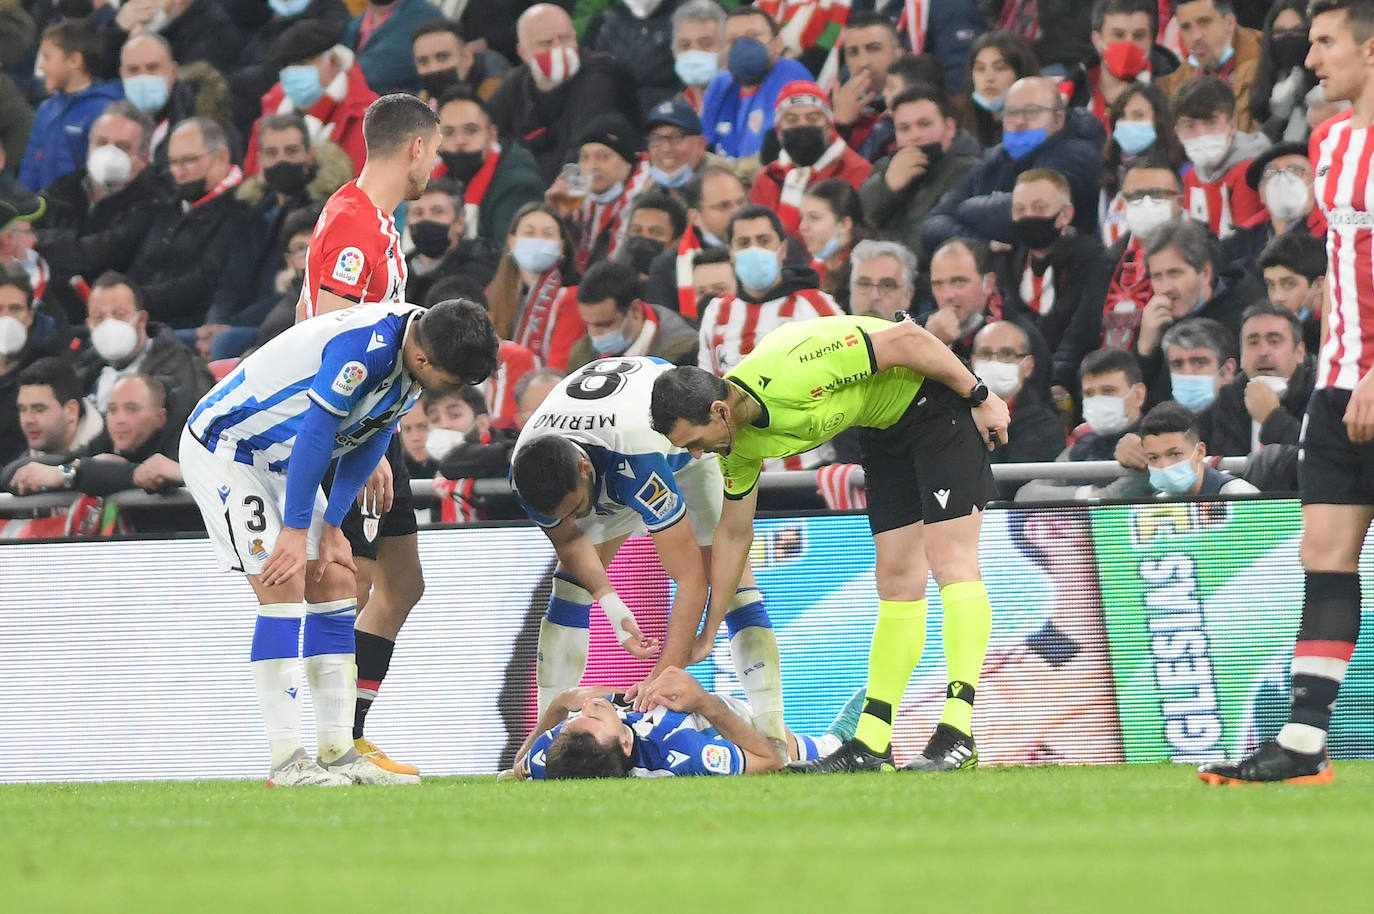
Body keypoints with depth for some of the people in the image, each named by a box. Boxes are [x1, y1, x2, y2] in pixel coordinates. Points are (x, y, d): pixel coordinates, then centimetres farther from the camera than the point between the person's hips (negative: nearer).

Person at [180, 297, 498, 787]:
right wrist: (296, 530, -21)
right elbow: (316, 433, -29)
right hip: (223, 448, -9)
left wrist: (331, 525, 1)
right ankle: (286, 761, -17)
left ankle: (337, 752, 5)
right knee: (283, 586, -17)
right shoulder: (364, 346, -33)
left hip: (282, 461, 9)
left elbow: (370, 439, 5)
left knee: (336, 585, 3)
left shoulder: (414, 355, -4)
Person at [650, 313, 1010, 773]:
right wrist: (706, 635, 9)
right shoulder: (740, 442, -8)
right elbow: (733, 534, 7)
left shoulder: (793, 371, -34)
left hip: (937, 397, -8)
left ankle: (958, 737, -20)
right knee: (898, 581, 6)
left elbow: (906, 338, -27)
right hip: (885, 426, 8)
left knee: (950, 561, -15)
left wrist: (980, 397, -18)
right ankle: (870, 746, 3)